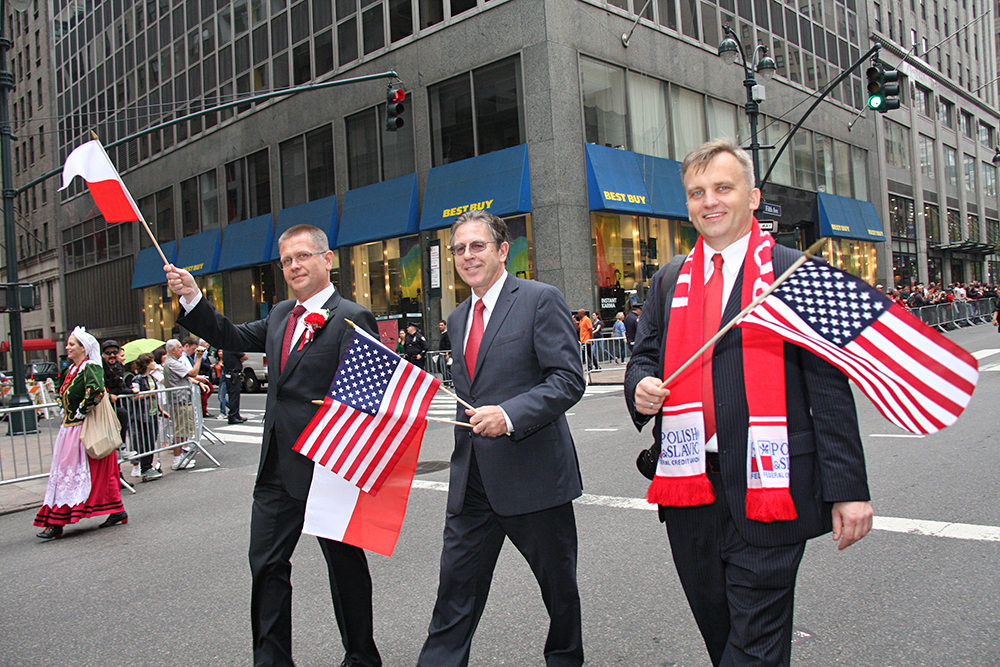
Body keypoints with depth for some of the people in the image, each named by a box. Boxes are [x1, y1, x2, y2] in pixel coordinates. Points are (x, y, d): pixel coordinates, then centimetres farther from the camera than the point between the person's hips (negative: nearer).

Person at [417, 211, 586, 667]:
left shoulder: (541, 300, -8)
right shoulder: (458, 318, 15)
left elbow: (568, 380, -15)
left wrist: (509, 415, -26)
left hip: (531, 472, -5)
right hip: (471, 477, 6)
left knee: (559, 586, 14)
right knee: (455, 591, 7)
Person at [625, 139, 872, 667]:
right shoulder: (668, 282, 12)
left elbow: (828, 385, -5)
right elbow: (644, 356, 17)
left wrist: (847, 488, -10)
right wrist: (642, 387, -8)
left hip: (766, 485, -4)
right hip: (689, 487, 5)